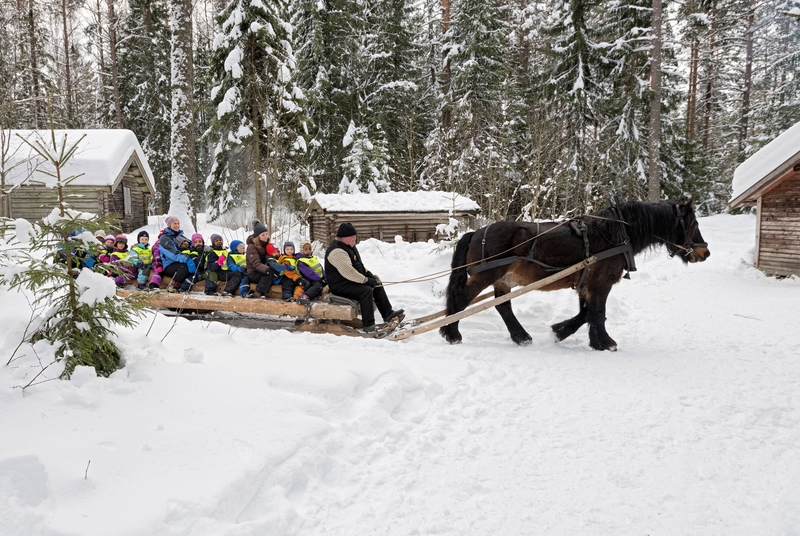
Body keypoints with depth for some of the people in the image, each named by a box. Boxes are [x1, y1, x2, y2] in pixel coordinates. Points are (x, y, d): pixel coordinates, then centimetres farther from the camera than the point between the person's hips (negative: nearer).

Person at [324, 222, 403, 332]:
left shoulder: (349, 246, 12)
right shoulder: (337, 251, -24)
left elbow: (358, 263, 24)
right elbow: (348, 272, -30)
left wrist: (367, 272, 5)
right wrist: (366, 280, -25)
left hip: (351, 280, 11)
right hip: (340, 285, -11)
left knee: (377, 285, 7)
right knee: (366, 290, -29)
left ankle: (388, 314, 12)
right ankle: (369, 326, -28)